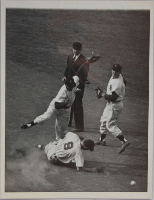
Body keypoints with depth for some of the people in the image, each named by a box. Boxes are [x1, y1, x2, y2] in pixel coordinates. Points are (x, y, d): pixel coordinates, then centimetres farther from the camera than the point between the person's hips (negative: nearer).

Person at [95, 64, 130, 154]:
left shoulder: (118, 83, -27)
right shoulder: (113, 77, 1)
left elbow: (113, 97, -30)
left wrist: (103, 94, -15)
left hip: (115, 105, -10)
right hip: (110, 104, 10)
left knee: (111, 124, -10)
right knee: (104, 120, 22)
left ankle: (124, 141, -15)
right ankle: (102, 139, 40)